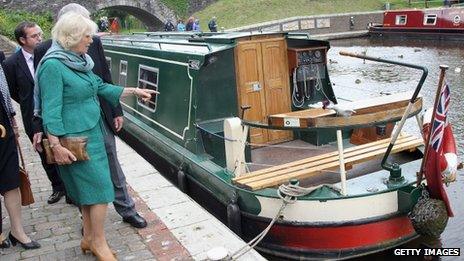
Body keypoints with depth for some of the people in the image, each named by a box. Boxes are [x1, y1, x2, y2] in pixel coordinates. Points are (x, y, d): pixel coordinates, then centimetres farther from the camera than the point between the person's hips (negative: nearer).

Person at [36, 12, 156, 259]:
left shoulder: (78, 61, 10)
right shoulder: (53, 65, -16)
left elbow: (102, 87, 19)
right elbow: (51, 110, -18)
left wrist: (135, 91, 20)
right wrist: (56, 146, -19)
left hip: (92, 133, 8)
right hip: (76, 140, -8)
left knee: (88, 188, 15)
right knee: (100, 188, -4)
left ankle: (89, 238, 29)